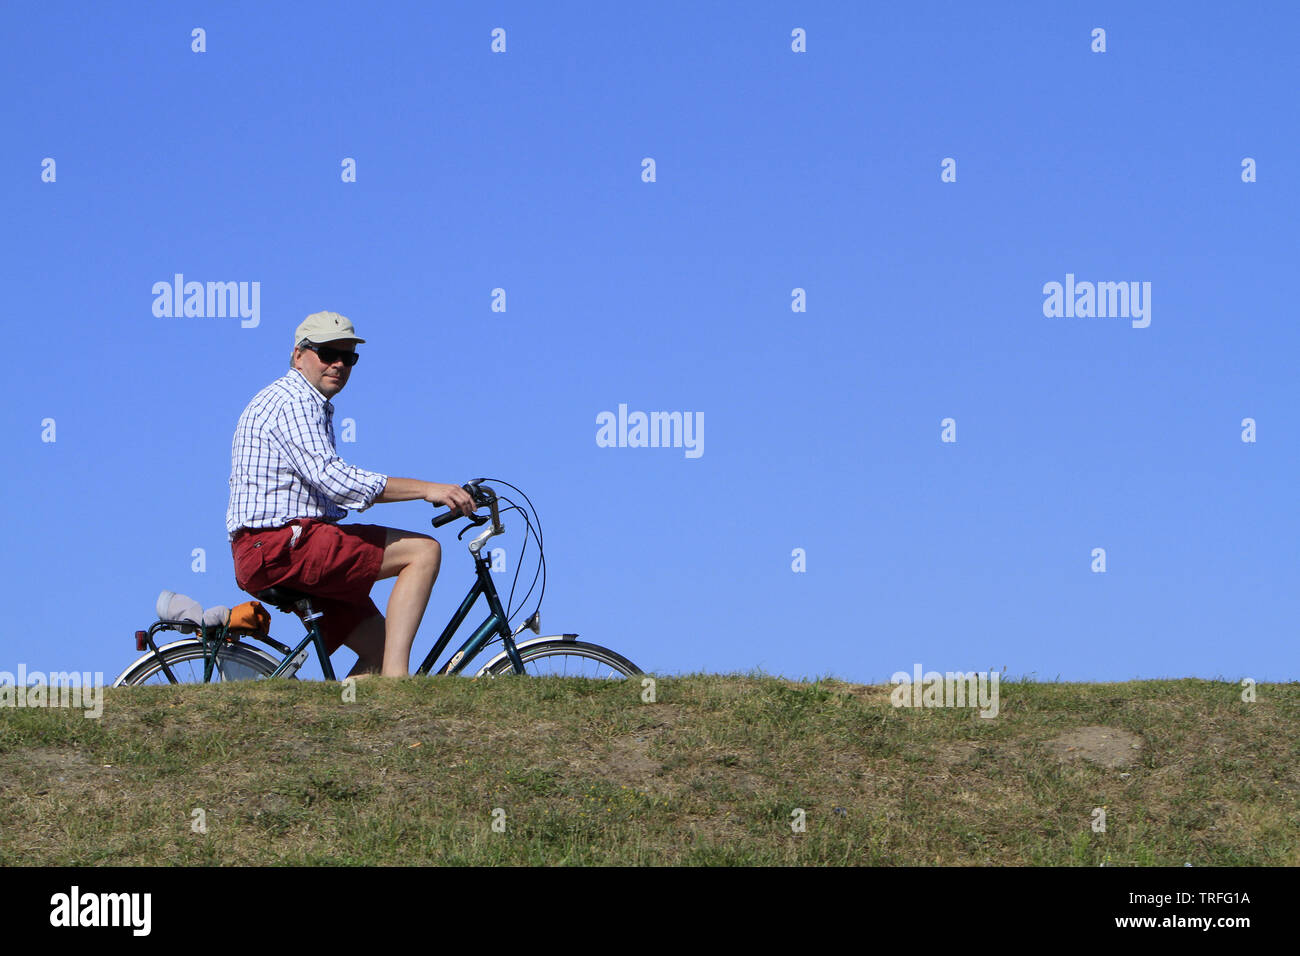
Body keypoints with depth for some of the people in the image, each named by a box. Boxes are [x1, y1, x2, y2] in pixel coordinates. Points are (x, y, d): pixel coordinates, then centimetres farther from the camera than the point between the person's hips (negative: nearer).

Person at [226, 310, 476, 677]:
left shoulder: (311, 406, 24)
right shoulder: (292, 400, -10)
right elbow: (334, 479, -22)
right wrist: (426, 488, -23)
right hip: (278, 547, -10)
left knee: (380, 649, 8)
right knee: (423, 551, -16)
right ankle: (395, 682, -24)